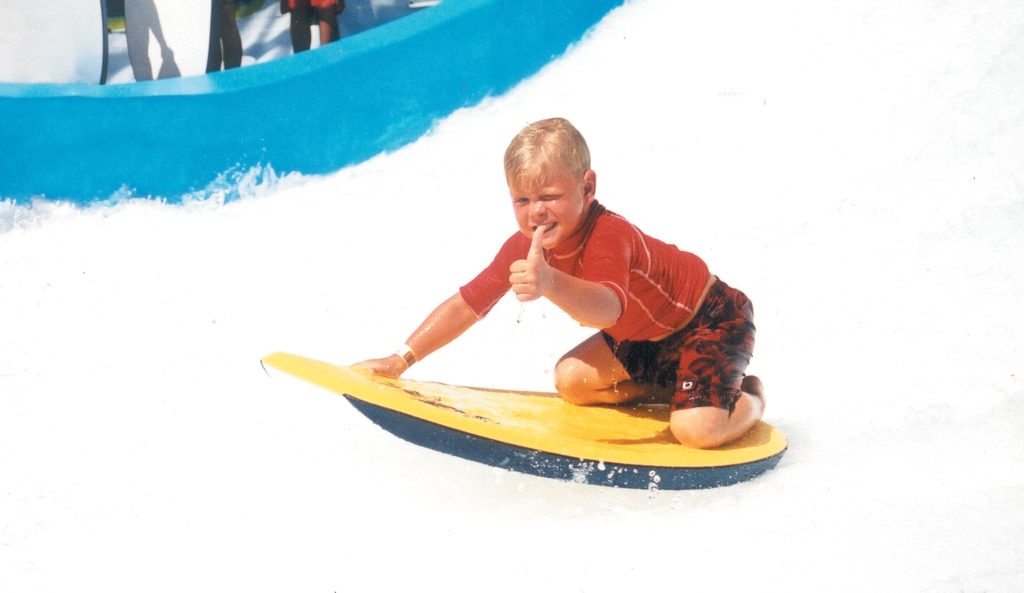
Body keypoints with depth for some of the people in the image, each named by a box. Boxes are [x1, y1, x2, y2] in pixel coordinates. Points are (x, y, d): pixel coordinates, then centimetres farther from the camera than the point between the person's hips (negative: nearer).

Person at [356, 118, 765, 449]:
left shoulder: (609, 236, -38)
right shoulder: (524, 248, -14)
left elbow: (607, 308, -58)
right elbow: (466, 305, -7)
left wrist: (550, 283, -77)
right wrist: (401, 360, -12)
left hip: (715, 320, -8)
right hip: (648, 335, 8)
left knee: (696, 429, -26)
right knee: (571, 380, -4)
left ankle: (747, 397, 8)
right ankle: (666, 388, 17)